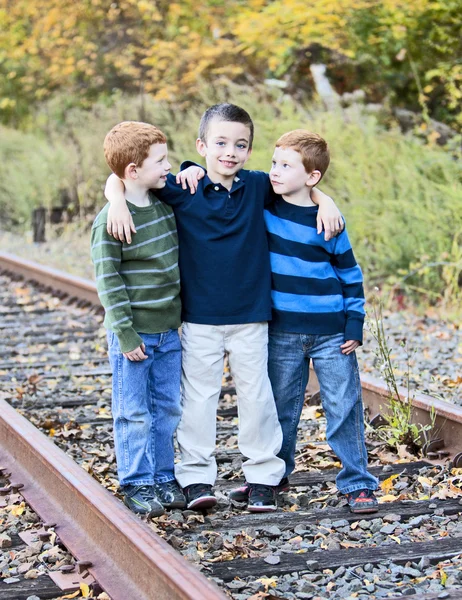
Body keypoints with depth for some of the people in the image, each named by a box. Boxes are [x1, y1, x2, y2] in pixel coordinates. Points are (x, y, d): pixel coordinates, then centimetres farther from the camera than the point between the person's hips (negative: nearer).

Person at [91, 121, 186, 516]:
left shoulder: (165, 204, 4)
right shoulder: (110, 221, -16)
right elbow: (108, 282, -15)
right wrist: (126, 335, -16)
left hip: (169, 331, 7)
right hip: (134, 335, -7)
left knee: (168, 409, 13)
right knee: (134, 414, 3)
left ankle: (164, 478, 25)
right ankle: (138, 484, 15)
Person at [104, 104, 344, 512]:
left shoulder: (258, 187, -1)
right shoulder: (182, 189, -6)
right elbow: (118, 177, -2)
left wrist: (326, 202, -4)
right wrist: (119, 204, -22)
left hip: (251, 316, 2)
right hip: (200, 318, -1)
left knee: (256, 395, 8)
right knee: (198, 395, 5)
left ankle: (263, 477, 19)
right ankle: (196, 477, 15)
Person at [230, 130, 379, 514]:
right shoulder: (263, 207, -1)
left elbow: (350, 275, 0)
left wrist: (354, 325, -3)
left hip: (331, 332, -3)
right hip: (283, 331, 3)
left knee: (344, 407, 0)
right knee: (281, 406, 13)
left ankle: (357, 484, 9)